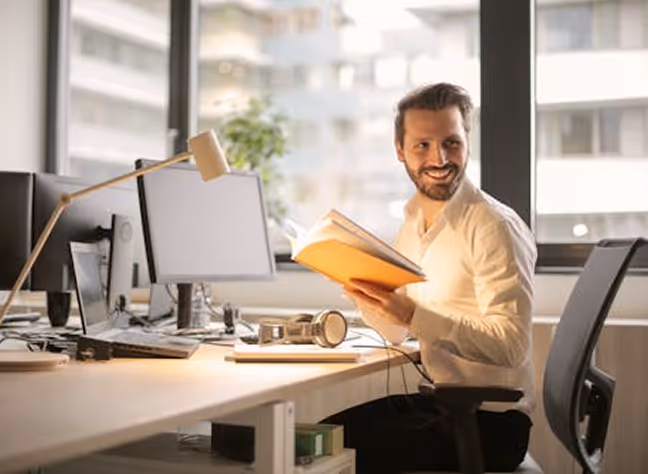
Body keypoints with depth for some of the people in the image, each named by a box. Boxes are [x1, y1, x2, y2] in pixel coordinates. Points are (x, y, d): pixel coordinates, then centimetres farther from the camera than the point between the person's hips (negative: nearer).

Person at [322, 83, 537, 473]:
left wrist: (413, 314, -31)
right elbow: (397, 333, 12)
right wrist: (360, 288, -7)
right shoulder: (413, 222, 7)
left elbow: (511, 345, -23)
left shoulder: (495, 227, -16)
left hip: (490, 420, -7)